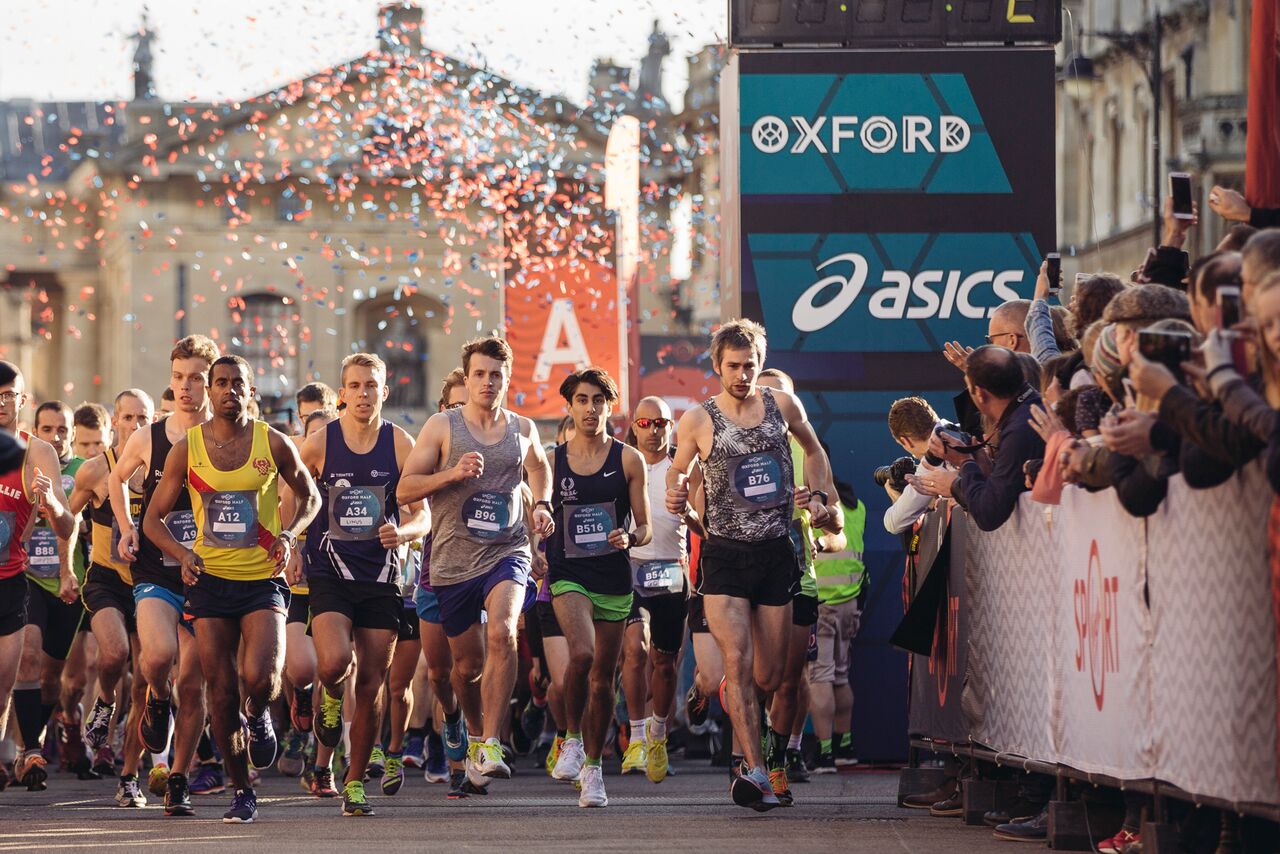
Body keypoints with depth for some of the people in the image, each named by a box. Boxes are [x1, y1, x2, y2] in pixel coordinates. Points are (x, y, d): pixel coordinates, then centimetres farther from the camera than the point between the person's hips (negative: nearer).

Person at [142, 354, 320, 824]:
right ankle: (241, 792, 14)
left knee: (259, 676, -21)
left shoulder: (273, 444, -1)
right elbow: (153, 517, 6)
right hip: (211, 580, 1)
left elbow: (309, 496, 14)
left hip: (263, 579, -1)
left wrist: (289, 535, -5)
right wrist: (182, 554, -13)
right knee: (222, 695, 0)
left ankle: (259, 716, 16)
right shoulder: (187, 448, 1)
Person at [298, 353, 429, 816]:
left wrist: (402, 532, -19)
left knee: (370, 686, 2)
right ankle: (331, 698, 14)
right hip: (330, 573, -1)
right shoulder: (320, 443, -2)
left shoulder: (401, 444, 0)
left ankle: (355, 782, 16)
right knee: (334, 663, -24)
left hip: (381, 575, 1)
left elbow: (423, 515, 1)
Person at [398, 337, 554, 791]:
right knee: (468, 663, 9)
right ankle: (476, 735, 38)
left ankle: (490, 746, -27)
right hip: (454, 561, 0)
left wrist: (542, 505, 13)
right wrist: (453, 473, -17)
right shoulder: (442, 426, -1)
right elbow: (404, 490, -4)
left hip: (507, 553, 0)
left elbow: (538, 466, 31)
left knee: (502, 633, -26)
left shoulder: (523, 429, 8)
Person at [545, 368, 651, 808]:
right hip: (568, 573, -1)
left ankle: (593, 766, 20)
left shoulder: (628, 460, 3)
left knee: (603, 677, 7)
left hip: (614, 577, 1)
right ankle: (572, 738, -6)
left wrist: (629, 537, -17)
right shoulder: (551, 459, 5)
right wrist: (536, 551, -4)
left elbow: (645, 528, 4)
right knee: (582, 653, -26)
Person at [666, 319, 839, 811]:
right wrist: (676, 495, -10)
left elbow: (813, 451, 23)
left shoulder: (783, 406, 5)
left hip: (776, 553, 2)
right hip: (725, 555, -2)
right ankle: (755, 771, -24)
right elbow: (678, 470, 13)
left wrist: (819, 500, 8)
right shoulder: (698, 420, -1)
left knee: (770, 677, 6)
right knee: (737, 663, -19)